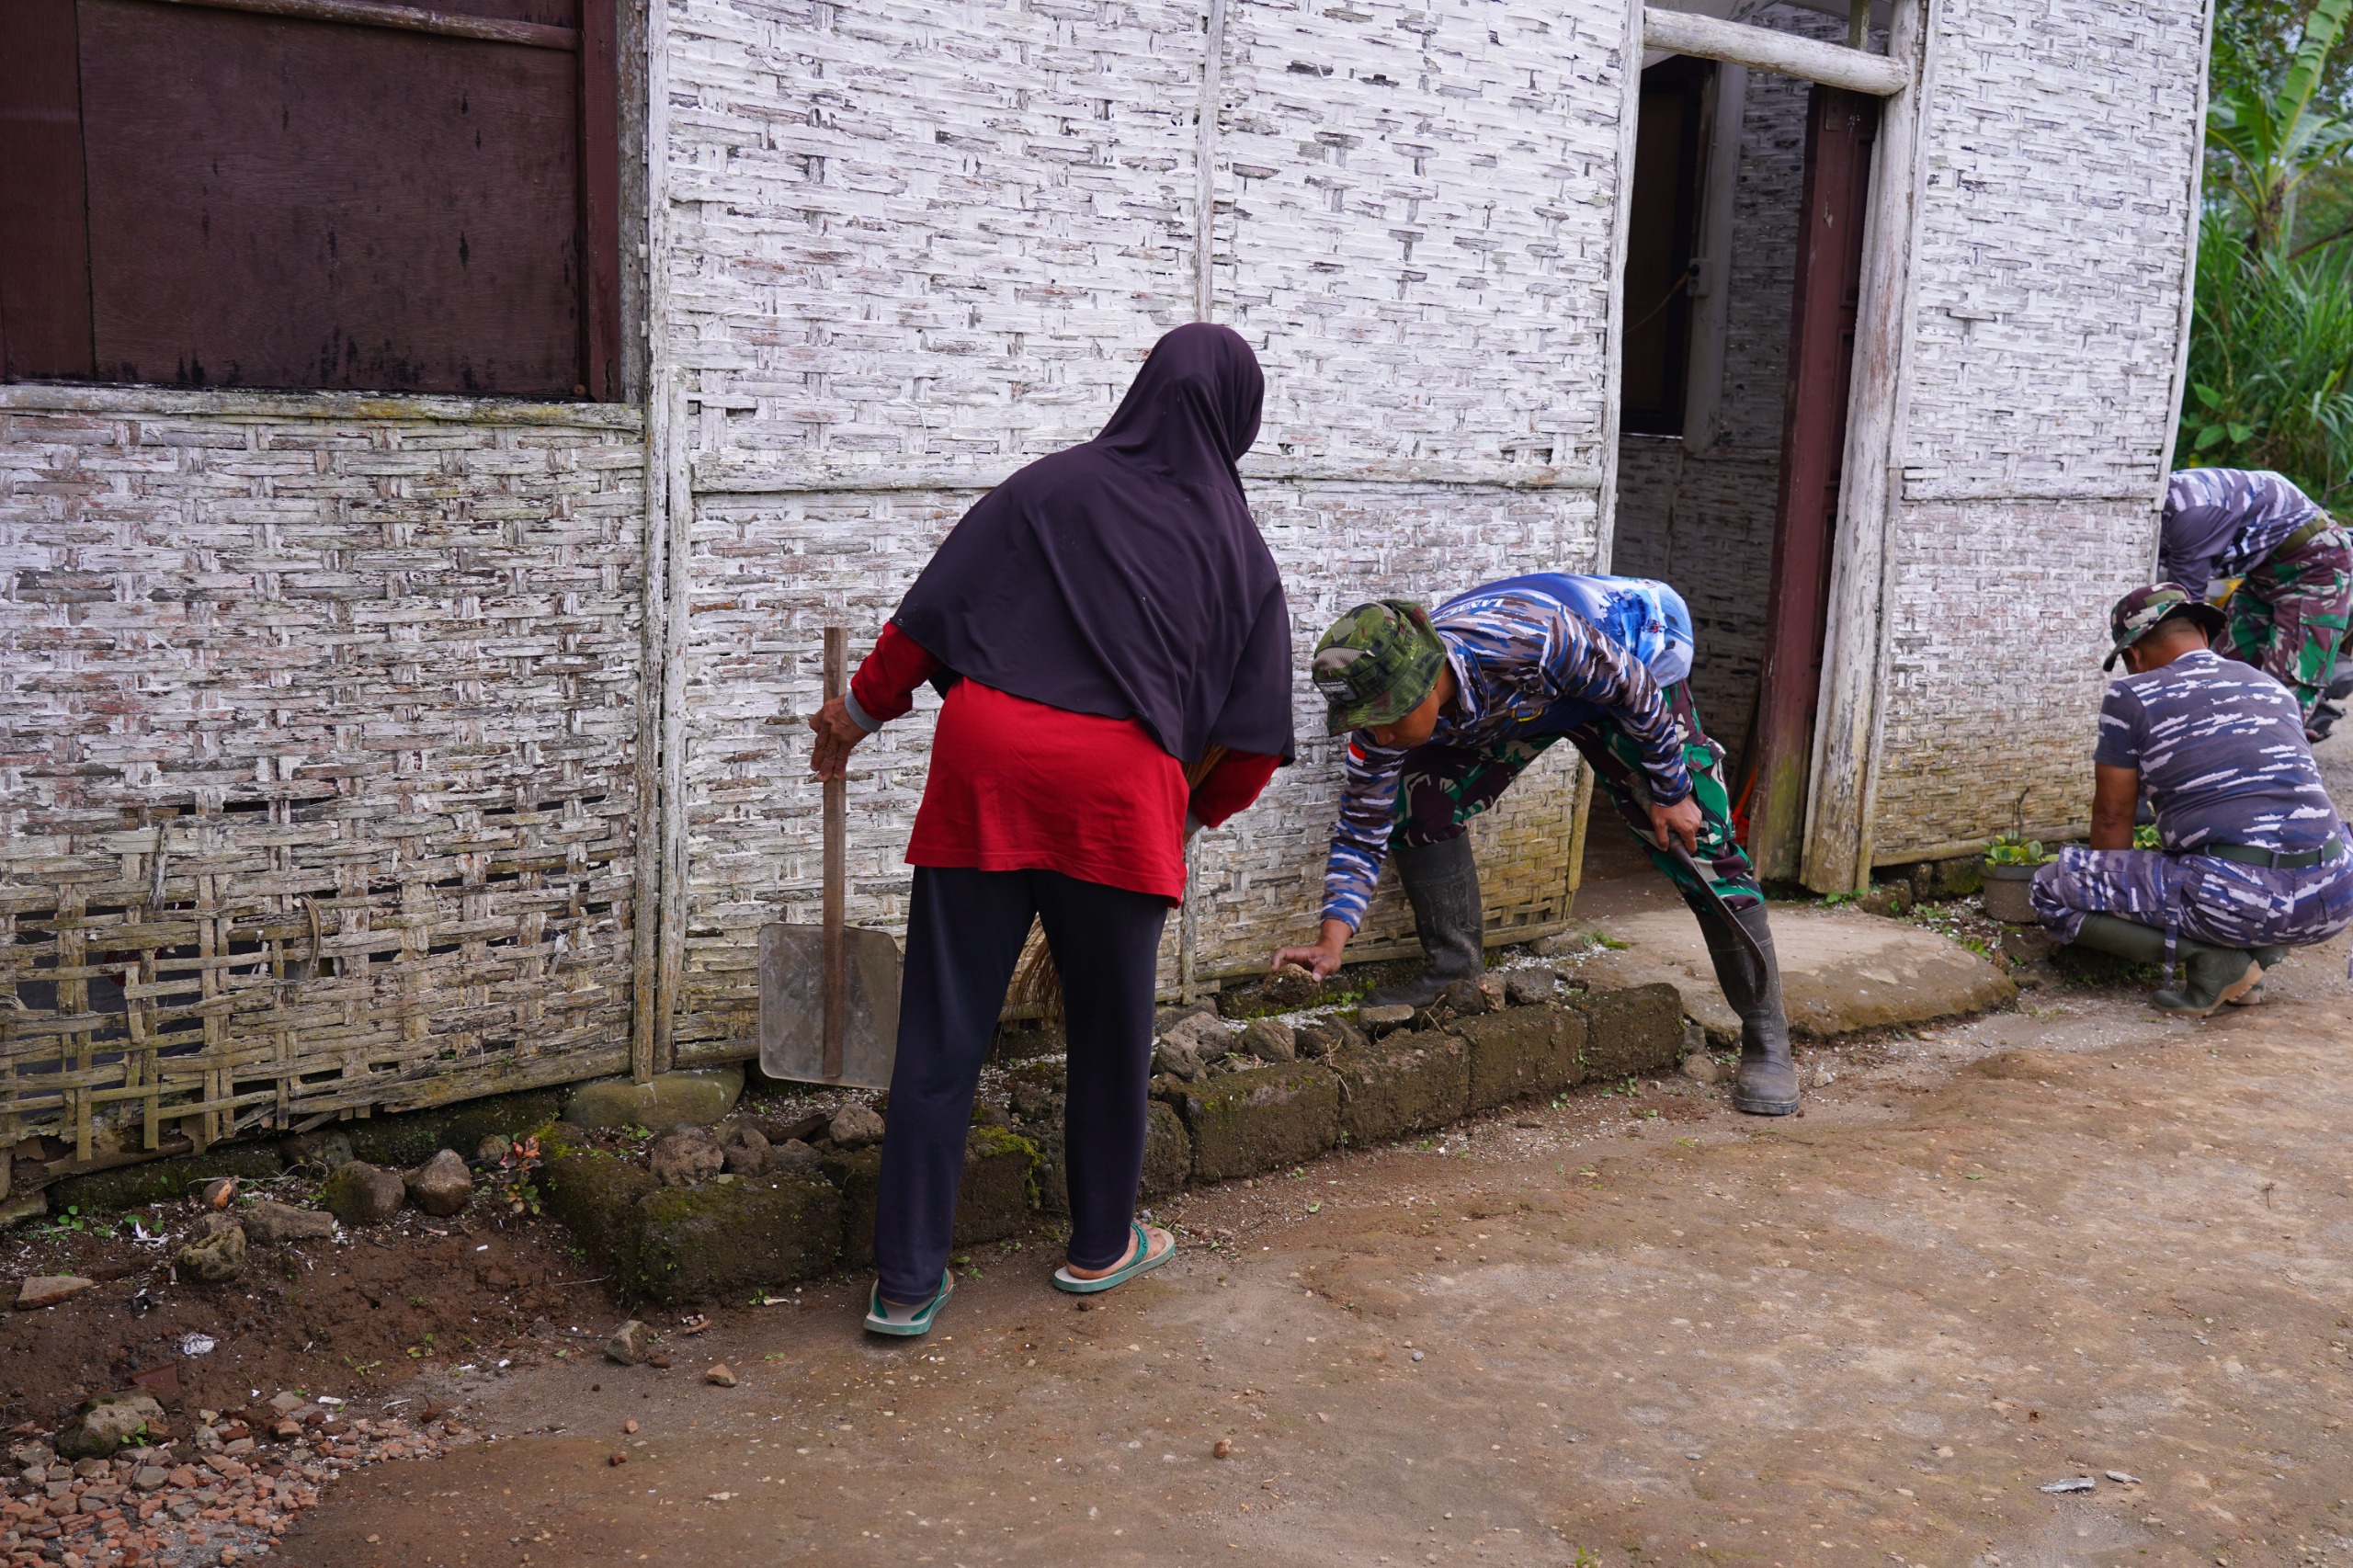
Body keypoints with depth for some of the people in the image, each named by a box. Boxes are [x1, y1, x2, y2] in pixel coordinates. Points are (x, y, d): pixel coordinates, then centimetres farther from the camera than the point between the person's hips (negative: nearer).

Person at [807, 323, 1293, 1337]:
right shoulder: (1238, 548, 12)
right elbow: (1255, 738, 11)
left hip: (984, 767, 1)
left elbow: (930, 615, 5)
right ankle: (1102, 1246, 33)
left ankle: (906, 1283, 11)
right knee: (1110, 1029, 18)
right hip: (1117, 792, 0)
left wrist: (861, 711, 19)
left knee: (941, 1031, 5)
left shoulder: (1052, 485, 9)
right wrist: (1198, 808, 29)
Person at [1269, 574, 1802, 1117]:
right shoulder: (1387, 707, -27)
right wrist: (1331, 941, -29)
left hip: (1631, 665, -4)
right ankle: (1453, 968, 3)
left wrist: (1671, 794, -16)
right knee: (1420, 802, -13)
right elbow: (1363, 831, -18)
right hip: (1518, 706, 5)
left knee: (1697, 844, -11)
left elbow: (1635, 691, -27)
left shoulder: (1527, 638, -45)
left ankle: (1766, 1041, -1)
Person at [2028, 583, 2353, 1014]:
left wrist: (2116, 894, 31)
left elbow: (2112, 817, 11)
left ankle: (2213, 960, -2)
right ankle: (2261, 949, 13)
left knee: (2051, 890, 6)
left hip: (2238, 902, -6)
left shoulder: (2132, 698, 5)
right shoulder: (2274, 688, 23)